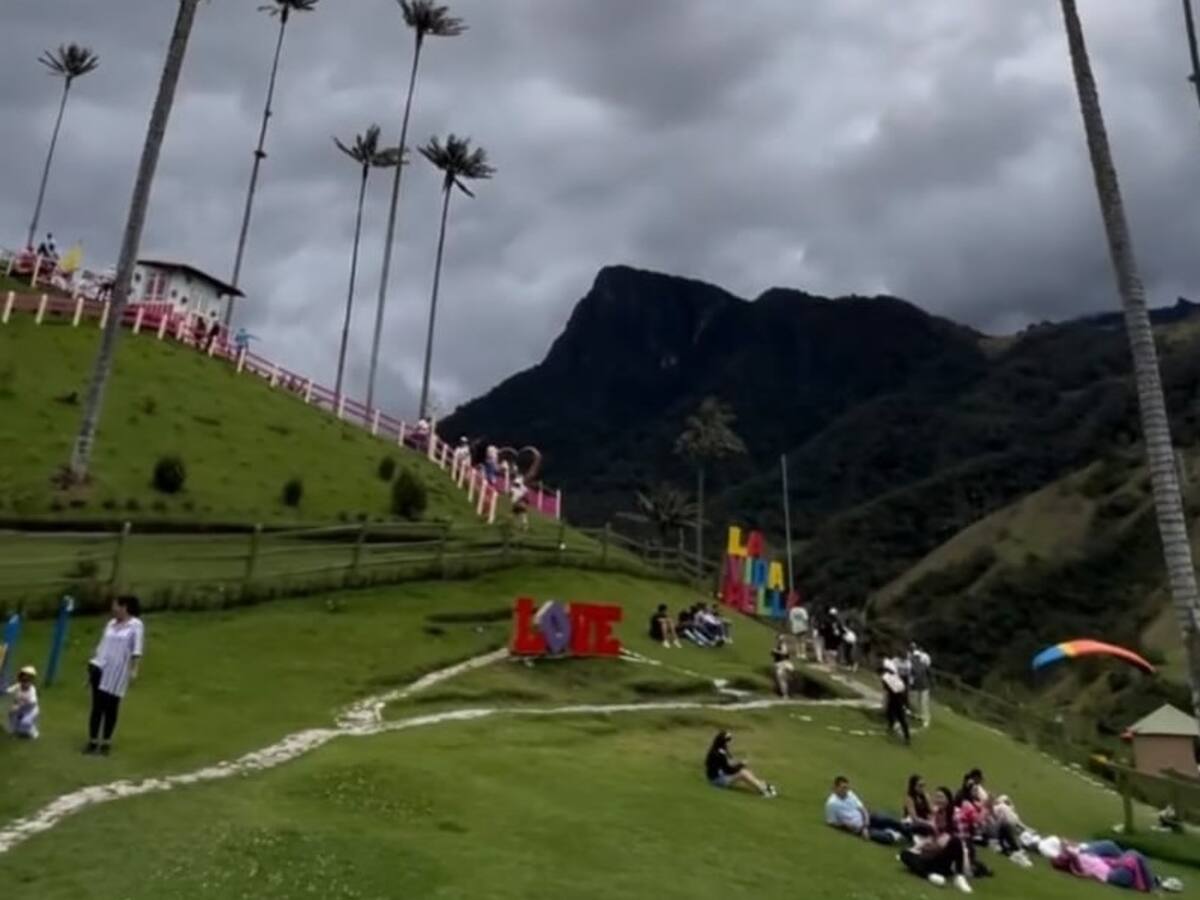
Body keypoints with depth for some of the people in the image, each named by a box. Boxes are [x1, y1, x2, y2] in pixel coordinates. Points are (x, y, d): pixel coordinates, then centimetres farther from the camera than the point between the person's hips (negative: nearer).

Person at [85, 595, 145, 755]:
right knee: (97, 706, 6)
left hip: (117, 674, -5)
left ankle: (106, 742, 16)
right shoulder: (111, 623, 10)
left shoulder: (136, 625, -8)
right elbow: (102, 645, 17)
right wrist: (93, 661, 15)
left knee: (111, 707, 4)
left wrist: (134, 670, -20)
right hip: (100, 669, 5)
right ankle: (92, 741, 14)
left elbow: (137, 650, -13)